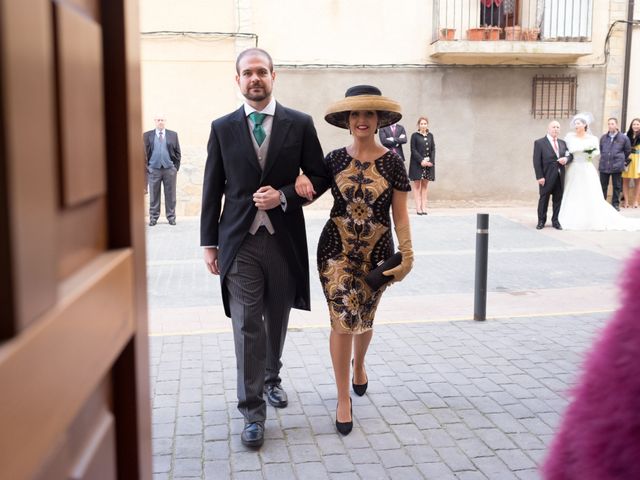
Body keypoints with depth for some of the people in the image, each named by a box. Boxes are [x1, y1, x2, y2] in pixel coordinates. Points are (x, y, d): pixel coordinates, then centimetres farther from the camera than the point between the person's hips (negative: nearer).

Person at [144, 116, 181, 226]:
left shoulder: (173, 135, 6)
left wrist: (176, 167, 1)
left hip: (169, 169, 0)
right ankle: (153, 218, 11)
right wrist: (146, 167, -2)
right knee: (154, 195, 4)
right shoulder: (147, 135, 4)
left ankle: (171, 217, 12)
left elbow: (177, 152, 7)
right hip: (153, 169, 0)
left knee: (170, 195, 4)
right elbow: (144, 152, 4)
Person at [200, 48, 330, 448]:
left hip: (284, 239, 1)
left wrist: (284, 195, -14)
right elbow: (213, 189, 5)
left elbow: (319, 176, 3)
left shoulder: (300, 124, 1)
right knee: (247, 327, -2)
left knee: (277, 321, 17)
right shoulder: (222, 128, 3)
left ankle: (271, 377, 42)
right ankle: (253, 410, 8)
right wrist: (209, 242, 3)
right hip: (240, 242, -1)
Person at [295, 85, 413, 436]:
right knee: (343, 320, -7)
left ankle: (359, 365, 49)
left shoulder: (391, 161, -4)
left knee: (364, 320, 16)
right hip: (337, 249, 0)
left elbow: (400, 214, -2)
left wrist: (407, 256, -7)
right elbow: (311, 193, 12)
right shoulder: (335, 158, 0)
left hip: (376, 252, 0)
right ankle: (343, 398, 8)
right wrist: (302, 180, -11)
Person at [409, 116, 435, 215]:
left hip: (428, 163, 4)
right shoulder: (414, 135, -1)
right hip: (417, 164, -4)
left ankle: (424, 207, 7)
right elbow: (413, 150, -7)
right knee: (417, 186, -1)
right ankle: (418, 208, -2)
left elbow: (433, 149, 8)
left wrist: (431, 161, -7)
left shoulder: (430, 135, 11)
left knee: (425, 186, 6)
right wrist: (421, 160, -16)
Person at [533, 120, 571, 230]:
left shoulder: (562, 143, 14)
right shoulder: (539, 143, -3)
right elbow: (537, 161, -8)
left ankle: (555, 221, 17)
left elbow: (569, 155, 16)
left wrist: (566, 159, -9)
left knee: (558, 199, 7)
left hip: (560, 177, 5)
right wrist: (539, 176, -15)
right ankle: (541, 221, 15)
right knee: (544, 199, 4)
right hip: (547, 177, -5)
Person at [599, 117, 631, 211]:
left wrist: (620, 159, 12)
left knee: (617, 186, 6)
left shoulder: (623, 138, -2)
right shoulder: (603, 137, 6)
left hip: (617, 167, -2)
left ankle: (615, 204, 16)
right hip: (604, 166, 2)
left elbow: (627, 151, 8)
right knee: (603, 186, 8)